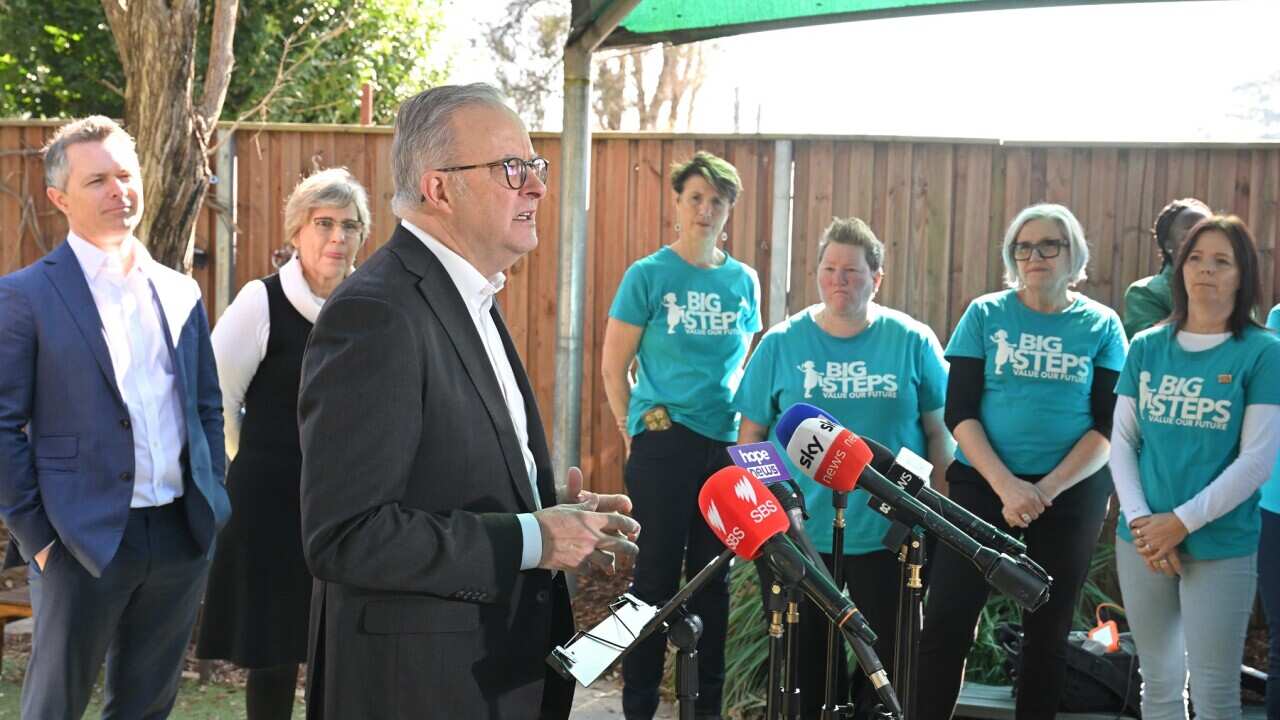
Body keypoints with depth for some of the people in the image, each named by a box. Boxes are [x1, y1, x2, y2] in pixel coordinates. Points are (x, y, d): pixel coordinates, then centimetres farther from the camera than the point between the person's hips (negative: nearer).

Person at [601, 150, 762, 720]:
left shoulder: (743, 280, 9)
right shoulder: (648, 274, -3)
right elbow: (613, 364, -1)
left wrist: (748, 433, 11)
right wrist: (634, 428, -3)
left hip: (727, 446, 4)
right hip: (663, 443, -4)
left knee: (714, 576, 11)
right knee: (657, 574, 2)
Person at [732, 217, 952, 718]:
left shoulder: (912, 342, -2)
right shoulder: (781, 343, -1)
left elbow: (939, 432, 2)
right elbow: (751, 433, 4)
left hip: (890, 532, 0)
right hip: (800, 531, 1)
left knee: (890, 653, 9)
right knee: (807, 655, 13)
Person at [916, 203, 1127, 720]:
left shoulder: (1102, 325, 3)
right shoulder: (985, 315, 2)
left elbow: (1107, 426, -2)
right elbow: (959, 411, -3)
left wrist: (1044, 491, -14)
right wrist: (1006, 485, -16)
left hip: (1071, 494, 1)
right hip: (981, 485, 0)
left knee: (1047, 631, 9)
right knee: (946, 622, -7)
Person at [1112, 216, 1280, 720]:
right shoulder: (1147, 347, 6)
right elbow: (1122, 442, 5)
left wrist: (1181, 522, -14)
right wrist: (1139, 521, -8)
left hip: (1221, 545, -3)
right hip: (1142, 540, 4)